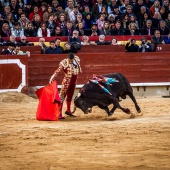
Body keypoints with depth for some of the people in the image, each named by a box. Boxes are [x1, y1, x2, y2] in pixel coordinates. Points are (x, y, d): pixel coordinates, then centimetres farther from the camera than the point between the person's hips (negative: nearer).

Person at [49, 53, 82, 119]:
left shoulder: (76, 60, -2)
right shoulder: (64, 63, -20)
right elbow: (57, 72, -25)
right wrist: (52, 79, -34)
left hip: (73, 82, 7)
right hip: (66, 82, -7)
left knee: (70, 96, 22)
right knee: (62, 96, -9)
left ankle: (68, 111, 40)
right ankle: (59, 113, -14)